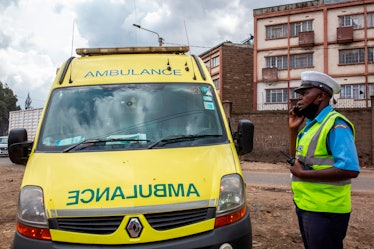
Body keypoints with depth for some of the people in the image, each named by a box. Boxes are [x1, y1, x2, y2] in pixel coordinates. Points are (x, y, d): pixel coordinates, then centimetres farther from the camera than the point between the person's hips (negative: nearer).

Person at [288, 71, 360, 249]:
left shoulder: (335, 125, -17)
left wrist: (303, 174, -22)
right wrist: (293, 129, 6)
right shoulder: (310, 125, 11)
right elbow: (299, 158, 19)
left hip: (325, 210, -9)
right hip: (305, 206, 9)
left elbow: (350, 169, -28)